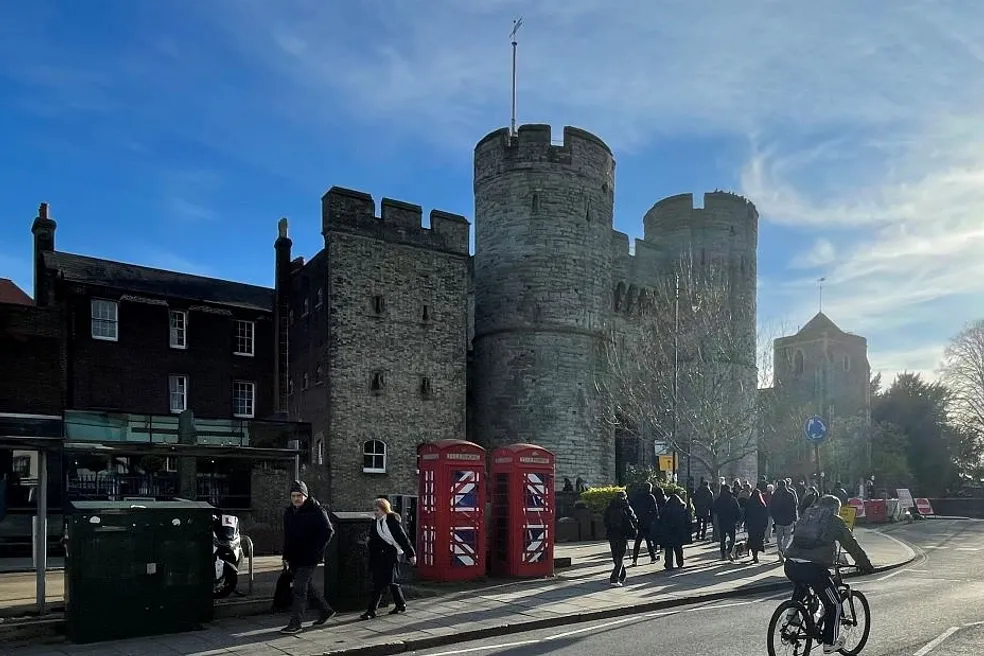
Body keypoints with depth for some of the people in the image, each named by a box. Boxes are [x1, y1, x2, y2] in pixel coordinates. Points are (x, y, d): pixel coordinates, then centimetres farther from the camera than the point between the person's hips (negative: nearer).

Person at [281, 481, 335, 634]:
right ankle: (326, 610, 32)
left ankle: (295, 624, -2)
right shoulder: (289, 512, 10)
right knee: (307, 586, 16)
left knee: (299, 588, -9)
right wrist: (286, 555, 14)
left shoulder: (316, 511, -12)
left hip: (309, 558, -8)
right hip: (294, 557, 8)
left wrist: (315, 550, -16)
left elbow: (328, 531, -13)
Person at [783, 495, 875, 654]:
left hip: (790, 565, 6)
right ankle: (830, 642, 20)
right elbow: (851, 544, 12)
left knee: (801, 587, 39)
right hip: (813, 568, -6)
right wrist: (865, 564, 24)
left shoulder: (806, 516, 25)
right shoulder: (834, 521, 9)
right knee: (834, 605, 13)